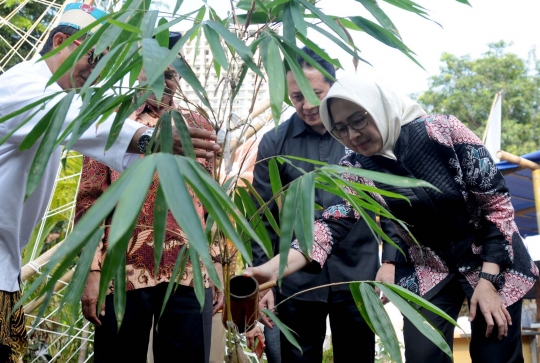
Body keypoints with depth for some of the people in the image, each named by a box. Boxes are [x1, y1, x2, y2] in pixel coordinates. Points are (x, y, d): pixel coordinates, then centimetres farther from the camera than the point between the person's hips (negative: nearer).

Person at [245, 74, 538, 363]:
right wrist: (270, 269, -39)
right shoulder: (356, 170, -11)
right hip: (425, 273, 2)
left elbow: (497, 201, -15)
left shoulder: (441, 130, -19)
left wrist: (489, 279, -19)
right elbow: (332, 225, -23)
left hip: (493, 261, -2)